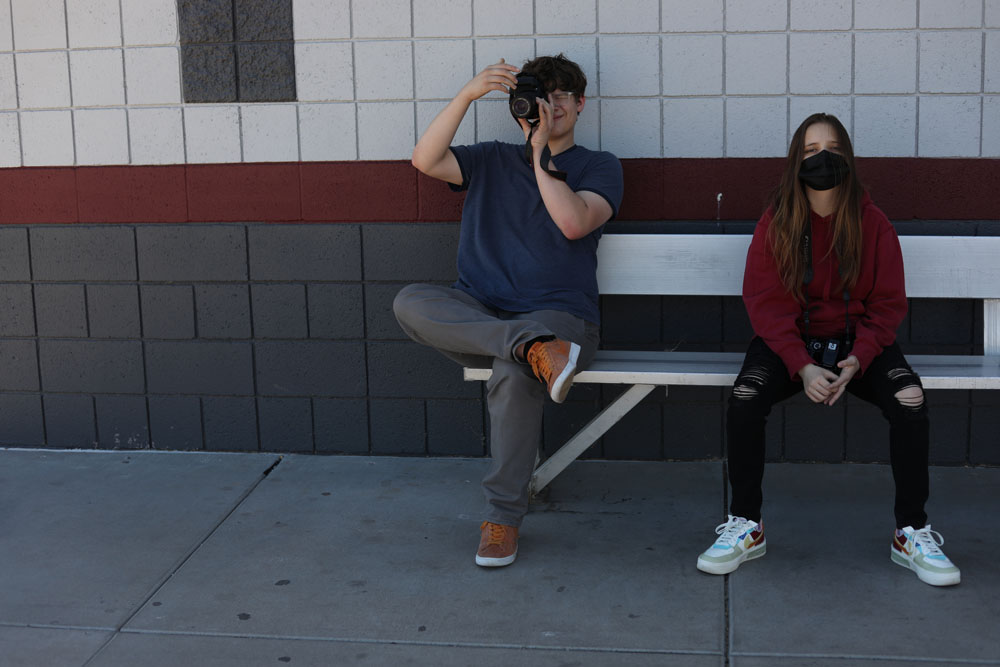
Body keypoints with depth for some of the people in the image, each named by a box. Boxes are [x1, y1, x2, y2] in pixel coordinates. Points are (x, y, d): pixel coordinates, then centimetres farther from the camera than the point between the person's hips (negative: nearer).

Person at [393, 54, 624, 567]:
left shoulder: (598, 167, 11)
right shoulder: (492, 161, 19)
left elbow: (574, 223, -10)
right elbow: (425, 159, 0)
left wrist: (541, 153, -8)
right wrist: (469, 93, -7)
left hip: (559, 316, -3)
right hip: (478, 316, 3)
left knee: (512, 375, -36)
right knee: (410, 302, -27)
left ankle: (502, 518, -20)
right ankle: (535, 350, -39)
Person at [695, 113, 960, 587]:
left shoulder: (871, 223, 0)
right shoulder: (776, 222, -1)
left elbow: (888, 304, 1)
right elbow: (766, 303, -6)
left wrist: (858, 359, -18)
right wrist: (802, 366, -21)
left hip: (857, 342, 1)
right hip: (789, 340, 0)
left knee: (910, 399, -28)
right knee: (745, 396, -30)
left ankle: (912, 533, -13)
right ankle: (745, 526, -14)